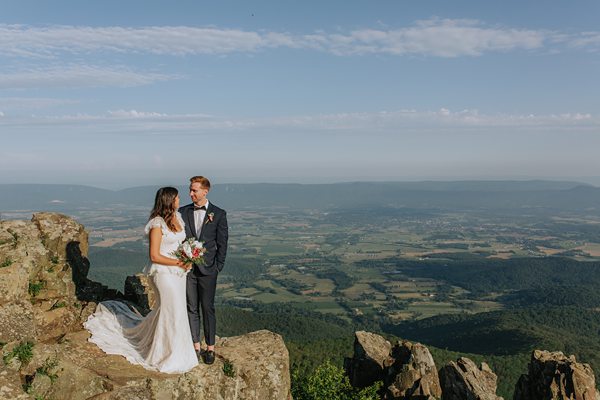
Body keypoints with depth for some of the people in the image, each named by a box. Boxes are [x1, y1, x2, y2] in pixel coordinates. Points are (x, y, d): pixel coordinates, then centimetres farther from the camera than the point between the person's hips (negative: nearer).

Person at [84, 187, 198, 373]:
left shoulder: (178, 217, 7)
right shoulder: (157, 224, -17)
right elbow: (155, 256, -16)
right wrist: (178, 263, -17)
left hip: (179, 272, 7)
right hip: (164, 272, -7)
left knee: (164, 309, 19)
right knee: (173, 311, 1)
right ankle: (170, 356, 19)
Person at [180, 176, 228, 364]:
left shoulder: (218, 214, -2)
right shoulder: (183, 212, 4)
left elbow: (222, 243, -1)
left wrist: (218, 267, -5)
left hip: (207, 269, -2)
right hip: (187, 267, 3)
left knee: (208, 308, 4)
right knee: (191, 308, 10)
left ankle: (210, 347, 16)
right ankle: (196, 346, 21)